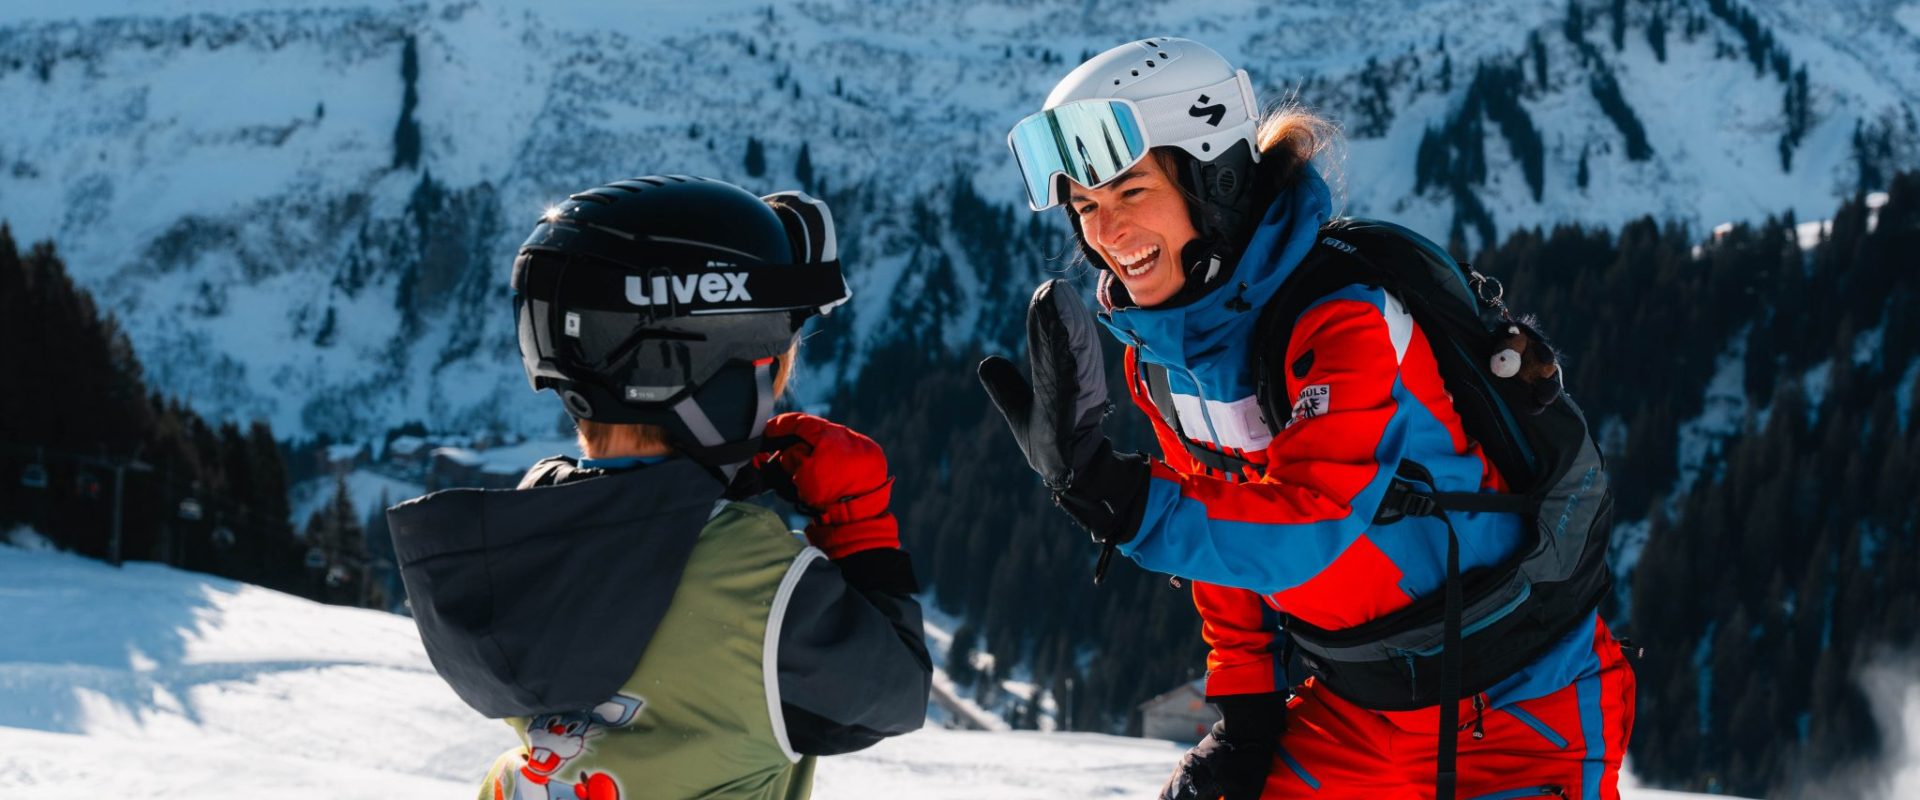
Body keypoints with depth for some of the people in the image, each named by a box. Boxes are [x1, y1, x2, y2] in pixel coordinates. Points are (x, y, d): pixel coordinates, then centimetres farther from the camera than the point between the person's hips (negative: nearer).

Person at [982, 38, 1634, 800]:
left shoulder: (1348, 316, -25)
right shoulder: (1161, 355, -1)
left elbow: (1306, 529, -34)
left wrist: (1103, 487, -44)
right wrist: (1246, 710, 6)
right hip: (1357, 711, 7)